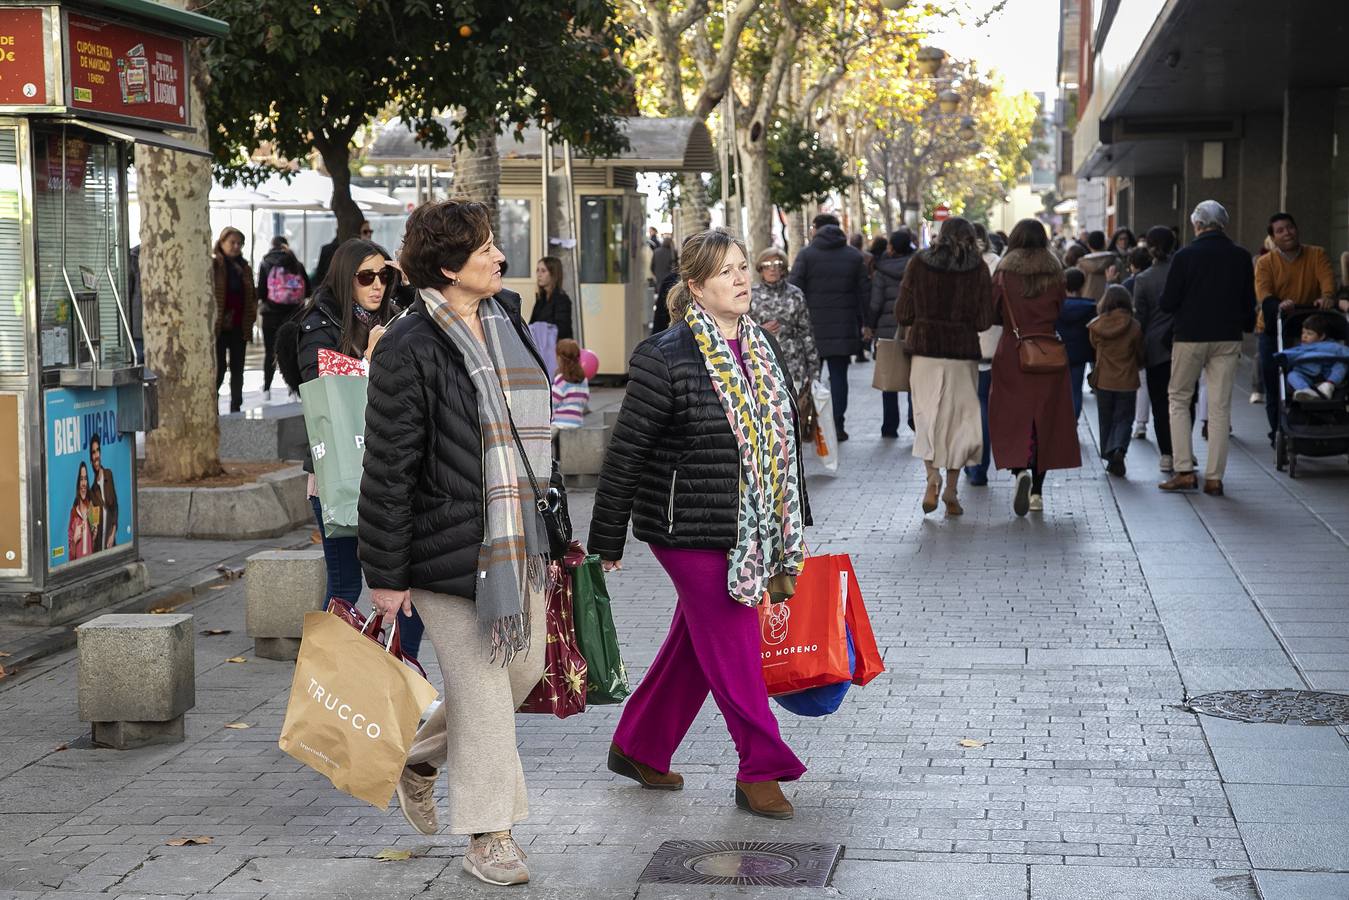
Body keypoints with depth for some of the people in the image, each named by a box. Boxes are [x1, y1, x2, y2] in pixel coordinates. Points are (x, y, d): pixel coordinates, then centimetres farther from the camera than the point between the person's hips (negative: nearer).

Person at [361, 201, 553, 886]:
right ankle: (488, 837, 11)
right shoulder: (408, 349, -15)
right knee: (480, 688, -2)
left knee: (523, 669, 15)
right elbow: (389, 468, -13)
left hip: (515, 538, 8)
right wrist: (385, 573, -12)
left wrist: (543, 512, 22)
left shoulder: (505, 317, 9)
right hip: (447, 543, -8)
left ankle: (420, 760, 37)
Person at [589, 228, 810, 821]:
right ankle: (762, 769, 10)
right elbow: (625, 452, -10)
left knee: (693, 645, 15)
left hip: (752, 532, 7)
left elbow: (786, 438, 18)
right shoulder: (665, 359, -14)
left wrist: (795, 525, 20)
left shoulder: (765, 349, 8)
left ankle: (638, 749, 31)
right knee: (733, 647, -2)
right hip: (692, 531, -7)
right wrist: (607, 539, -6)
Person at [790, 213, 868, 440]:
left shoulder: (806, 255, -2)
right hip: (844, 328, 2)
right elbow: (864, 292, 5)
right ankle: (837, 426, 3)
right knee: (839, 376, 6)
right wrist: (865, 324, 11)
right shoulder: (854, 256, 7)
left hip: (812, 327, -2)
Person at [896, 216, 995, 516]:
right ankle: (951, 491, 8)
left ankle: (932, 473, -13)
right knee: (958, 418, 8)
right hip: (963, 350, 0)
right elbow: (984, 321, -3)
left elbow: (902, 315, 0)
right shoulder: (978, 268, -1)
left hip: (924, 348, 0)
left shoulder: (918, 262, 1)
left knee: (927, 415, 9)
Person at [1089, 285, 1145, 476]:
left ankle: (1109, 455, 15)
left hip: (1103, 381, 1)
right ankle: (1119, 449, -18)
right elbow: (1140, 356, 1)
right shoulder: (1134, 327, -11)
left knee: (1106, 421, 14)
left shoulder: (1096, 325, -8)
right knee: (1123, 419, 5)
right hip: (1127, 382, -1)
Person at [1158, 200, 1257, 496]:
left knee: (1179, 400, 12)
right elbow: (1249, 302, 6)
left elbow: (1167, 303, -8)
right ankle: (1214, 477, 4)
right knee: (1220, 406, 5)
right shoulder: (1241, 257, 1)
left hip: (1190, 337, -2)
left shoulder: (1184, 256, -9)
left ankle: (1184, 471, 3)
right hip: (1228, 338, 3)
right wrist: (1244, 329, 21)